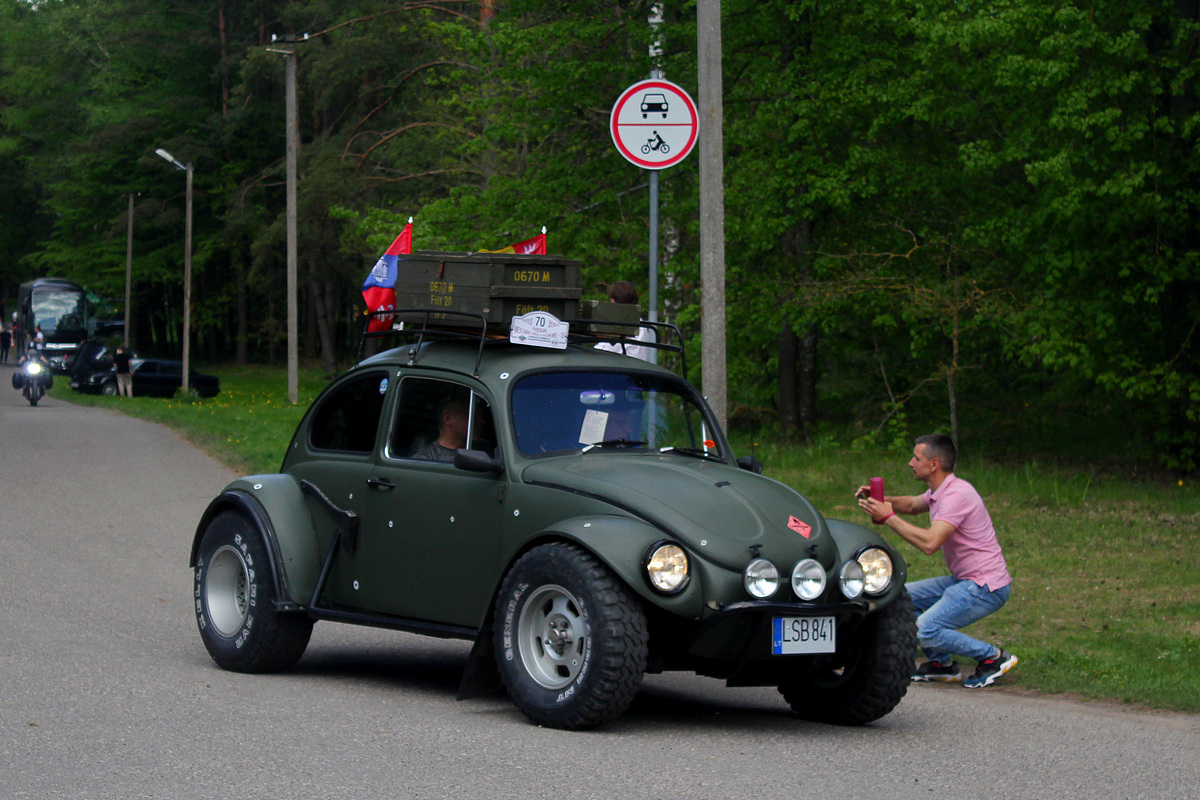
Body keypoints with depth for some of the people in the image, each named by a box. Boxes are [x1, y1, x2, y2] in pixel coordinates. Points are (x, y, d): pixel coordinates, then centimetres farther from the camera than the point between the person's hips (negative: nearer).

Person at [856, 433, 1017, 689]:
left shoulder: (956, 495, -22)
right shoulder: (939, 491, 10)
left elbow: (929, 543, -32)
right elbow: (913, 505, 30)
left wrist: (889, 517, -23)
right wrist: (880, 501, 11)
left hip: (986, 587, -10)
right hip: (962, 581, 10)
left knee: (924, 631, -20)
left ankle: (993, 658, -5)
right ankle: (941, 663, 16)